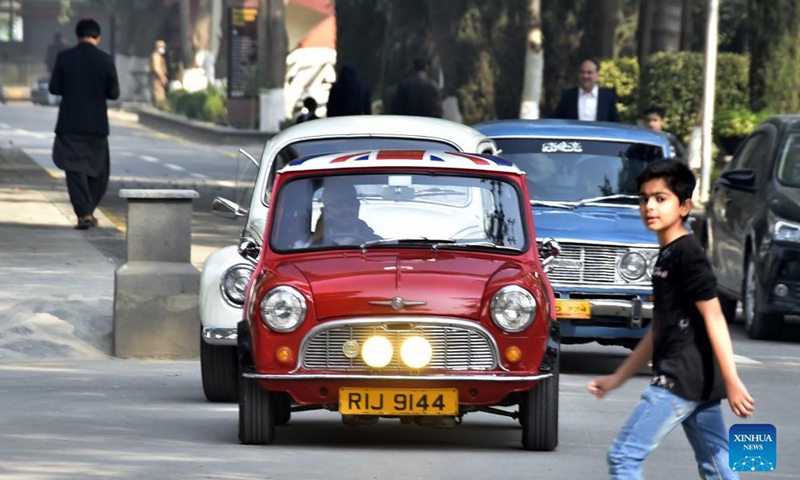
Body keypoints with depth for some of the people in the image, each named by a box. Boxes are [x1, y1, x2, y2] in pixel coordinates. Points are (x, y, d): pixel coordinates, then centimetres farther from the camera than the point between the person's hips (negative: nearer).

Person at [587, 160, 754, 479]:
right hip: (697, 382, 10)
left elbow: (714, 318, -17)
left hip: (682, 378, -10)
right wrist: (617, 378, 24)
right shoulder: (666, 256, 18)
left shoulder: (687, 254, -11)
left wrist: (732, 381, -23)